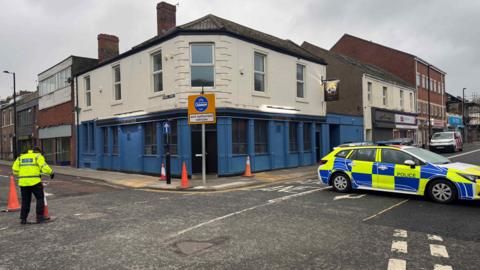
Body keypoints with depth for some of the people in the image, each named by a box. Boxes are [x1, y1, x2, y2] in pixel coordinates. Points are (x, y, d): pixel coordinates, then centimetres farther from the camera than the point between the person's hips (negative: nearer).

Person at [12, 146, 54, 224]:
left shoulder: (20, 157, 19)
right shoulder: (38, 156, 4)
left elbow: (15, 169, 11)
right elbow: (43, 166, -12)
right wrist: (51, 172, -2)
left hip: (23, 182, 5)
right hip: (34, 181, -5)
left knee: (25, 201, 13)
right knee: (40, 198, 5)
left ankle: (23, 219, 15)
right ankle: (40, 217, 2)